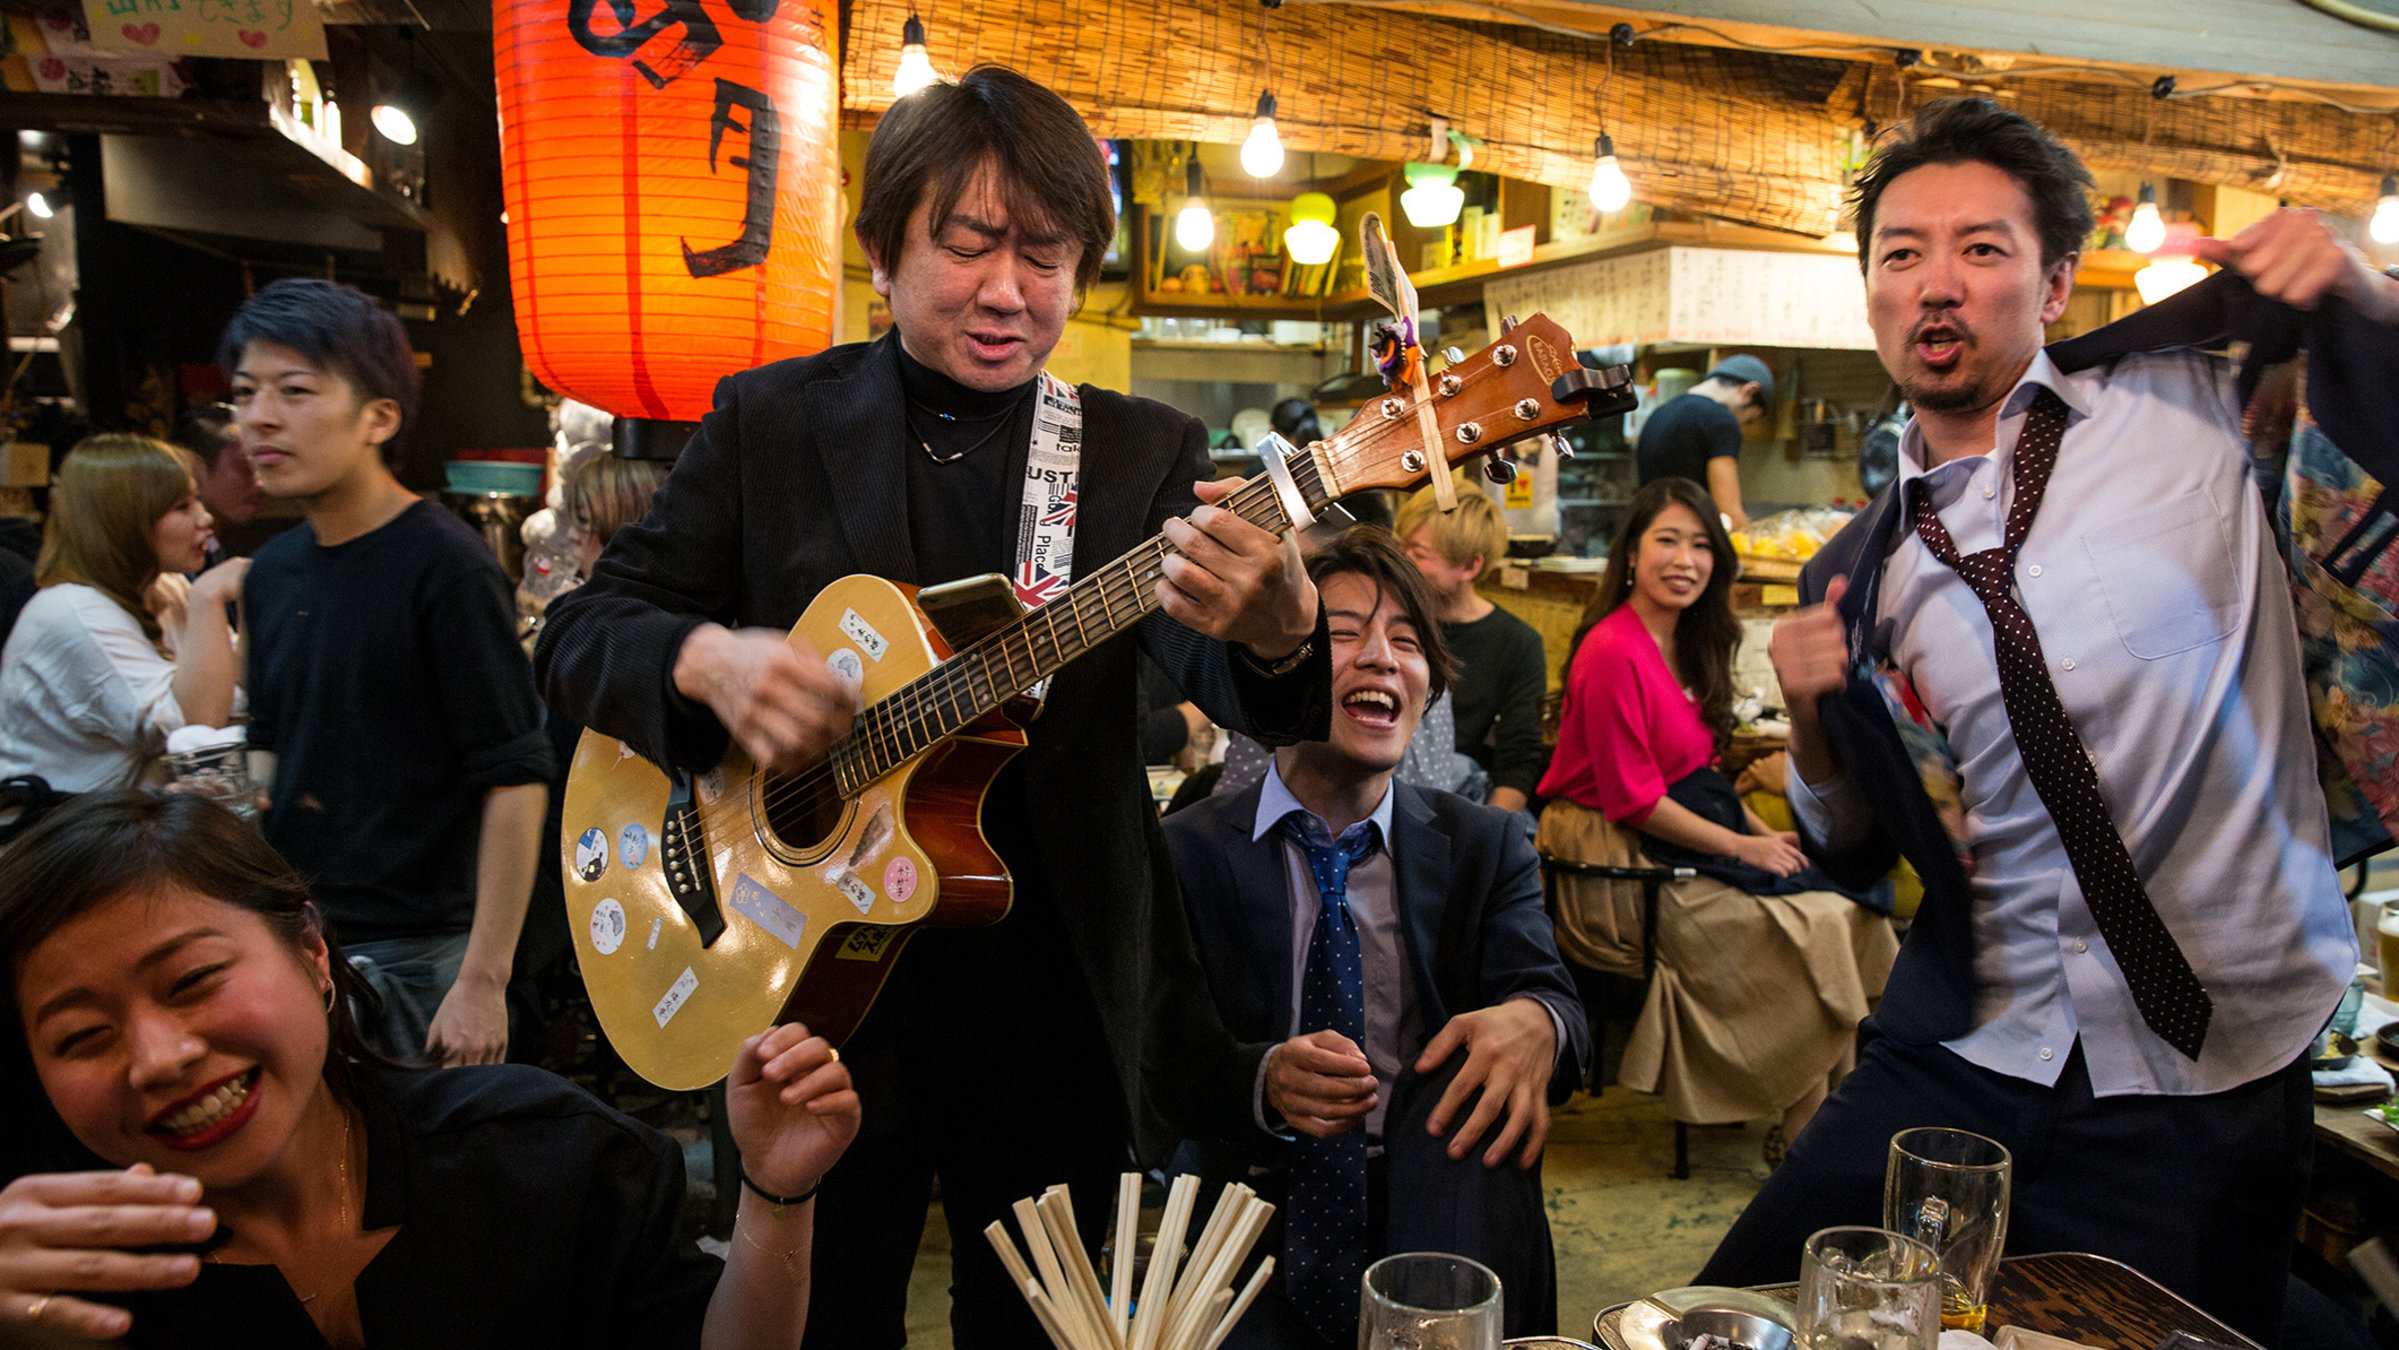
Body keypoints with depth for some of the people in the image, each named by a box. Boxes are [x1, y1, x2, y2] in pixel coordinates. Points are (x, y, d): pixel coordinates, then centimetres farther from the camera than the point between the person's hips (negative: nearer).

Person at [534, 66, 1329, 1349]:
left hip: (1057, 1014, 1)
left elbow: (1215, 670, -15)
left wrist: (1275, 629, -39)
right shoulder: (769, 423, -1)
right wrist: (704, 659, -23)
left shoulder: (1147, 453, 0)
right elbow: (578, 634, -1)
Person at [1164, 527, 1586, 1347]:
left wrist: (1535, 1019, -30)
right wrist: (1261, 1080, -25)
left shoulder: (1484, 847, 11)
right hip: (1248, 1214, -4)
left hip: (1433, 1216, 5)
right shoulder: (1187, 851, 4)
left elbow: (1543, 988, -4)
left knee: (1485, 1071, -28)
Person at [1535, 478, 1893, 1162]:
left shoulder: (1686, 643, 11)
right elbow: (1634, 799, -19)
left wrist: (1762, 828, 4)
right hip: (1627, 857, -9)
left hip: (1692, 828, 9)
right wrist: (1743, 847, -12)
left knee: (1848, 896, -6)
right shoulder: (1614, 652, -18)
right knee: (1815, 922, -16)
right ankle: (1802, 1132, -3)